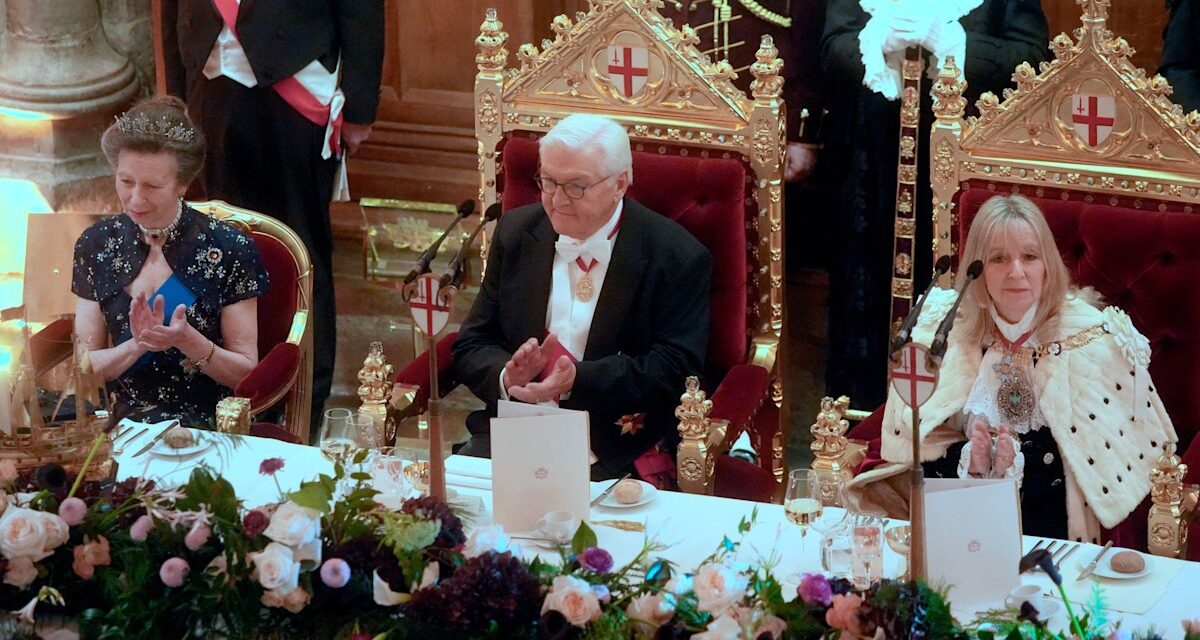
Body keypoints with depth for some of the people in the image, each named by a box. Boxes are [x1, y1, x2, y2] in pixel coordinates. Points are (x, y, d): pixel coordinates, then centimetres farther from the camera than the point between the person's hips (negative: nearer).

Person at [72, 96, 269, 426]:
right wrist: (137, 345, -14)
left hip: (202, 425, -3)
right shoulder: (96, 244, 5)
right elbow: (85, 367, 5)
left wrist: (187, 340, -19)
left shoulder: (228, 249, -5)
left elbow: (246, 372, -1)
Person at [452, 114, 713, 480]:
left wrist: (577, 380, -23)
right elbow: (472, 348, 9)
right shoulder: (516, 233, 10)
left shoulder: (677, 258, -3)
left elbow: (675, 368, -9)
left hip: (614, 456, -3)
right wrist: (506, 377, -15)